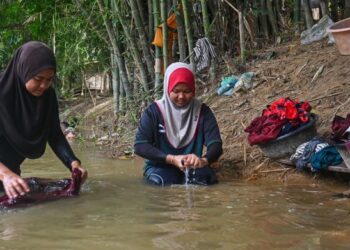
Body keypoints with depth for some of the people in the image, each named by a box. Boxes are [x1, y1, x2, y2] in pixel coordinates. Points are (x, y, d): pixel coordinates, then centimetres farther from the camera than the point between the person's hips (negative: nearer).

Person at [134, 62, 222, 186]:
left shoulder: (202, 111, -3)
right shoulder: (154, 111, -7)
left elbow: (216, 144, -11)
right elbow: (140, 146, -13)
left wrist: (203, 160, -36)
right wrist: (171, 159, -27)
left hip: (192, 167, 1)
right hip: (160, 166, -1)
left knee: (205, 178, -30)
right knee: (163, 182, -32)